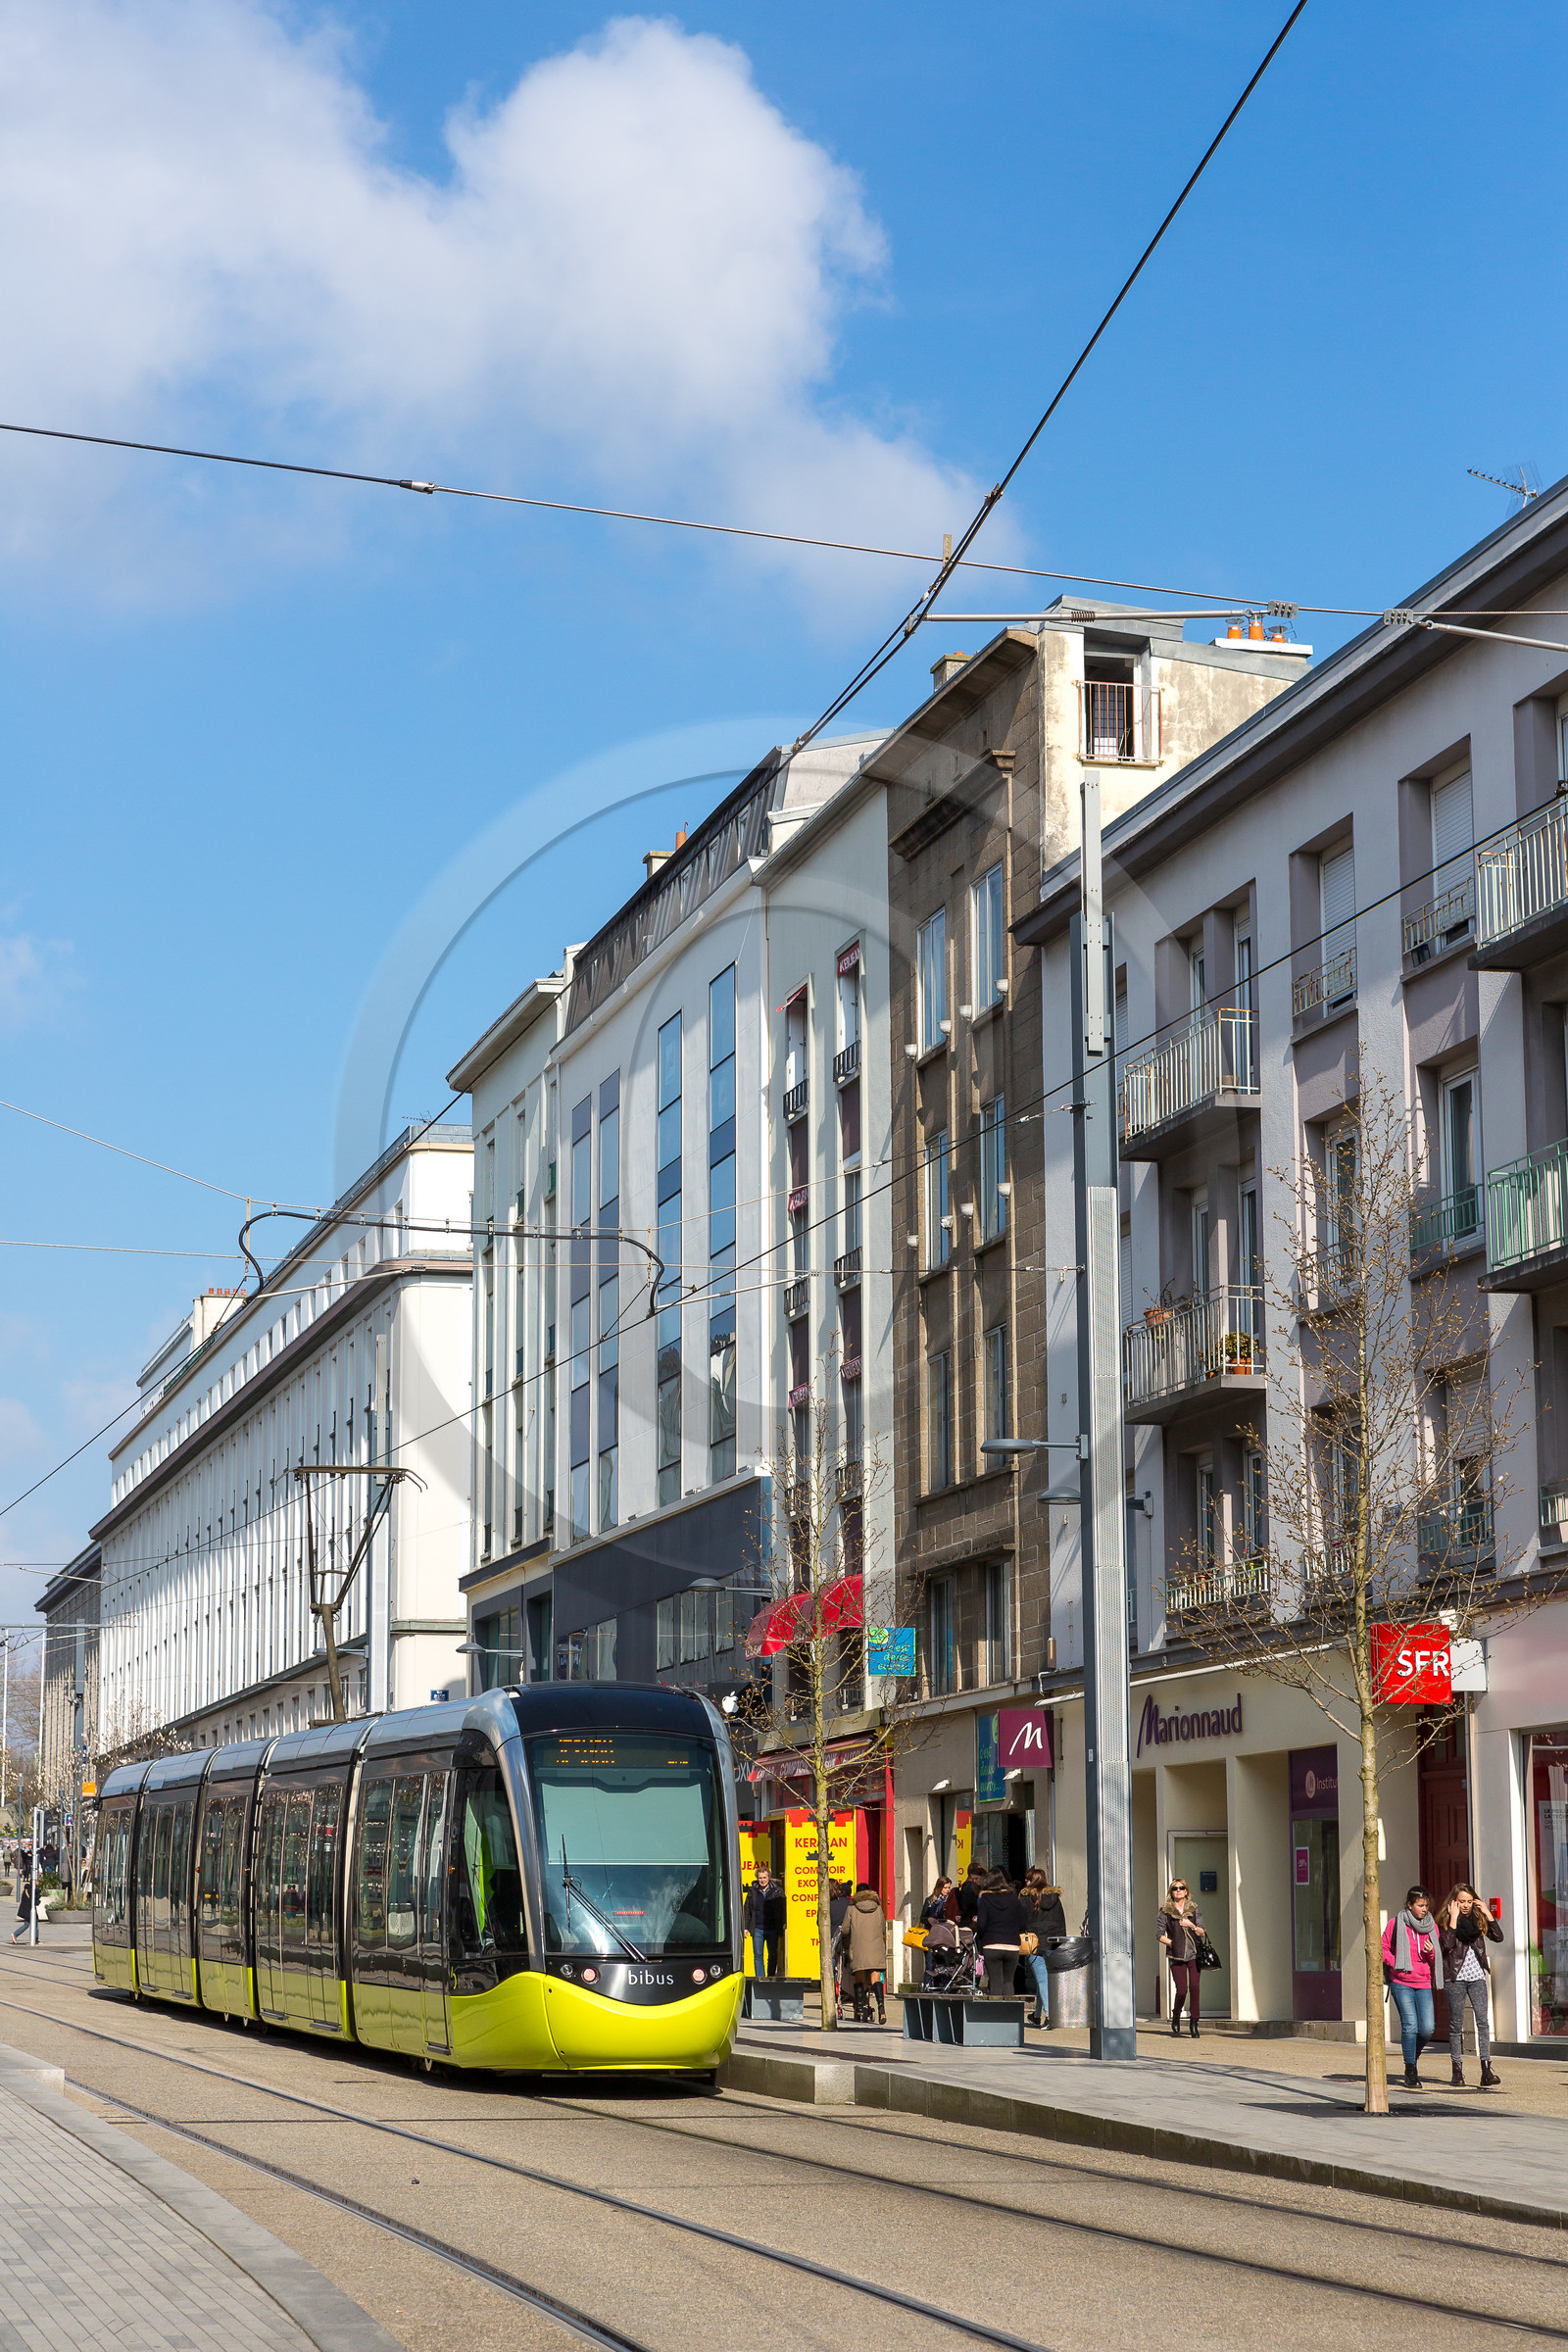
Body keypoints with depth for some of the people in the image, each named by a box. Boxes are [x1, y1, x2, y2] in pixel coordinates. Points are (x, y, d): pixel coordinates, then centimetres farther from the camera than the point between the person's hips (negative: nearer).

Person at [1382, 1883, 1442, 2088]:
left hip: (1424, 1984, 3)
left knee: (1427, 2028, -7)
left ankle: (1414, 2055, 22)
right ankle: (1410, 2071, 2)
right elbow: (1383, 1948, 7)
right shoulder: (1396, 1924, 0)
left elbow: (1437, 1959, 16)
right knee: (1410, 2025, -11)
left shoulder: (1432, 1927, 10)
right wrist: (1396, 1963, -9)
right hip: (1401, 1982, -3)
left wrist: (1431, 1952, -7)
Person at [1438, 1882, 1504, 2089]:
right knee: (1456, 2025, 2)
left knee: (1483, 2021, -9)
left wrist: (1487, 1914, -5)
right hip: (1455, 1977, -2)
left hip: (1477, 1977, 2)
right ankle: (1458, 2071, 11)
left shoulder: (1478, 1919, 9)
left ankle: (1486, 2072, -13)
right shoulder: (1446, 1920, -1)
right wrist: (1454, 1919, -16)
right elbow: (1446, 1945, -17)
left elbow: (1498, 1937, 0)